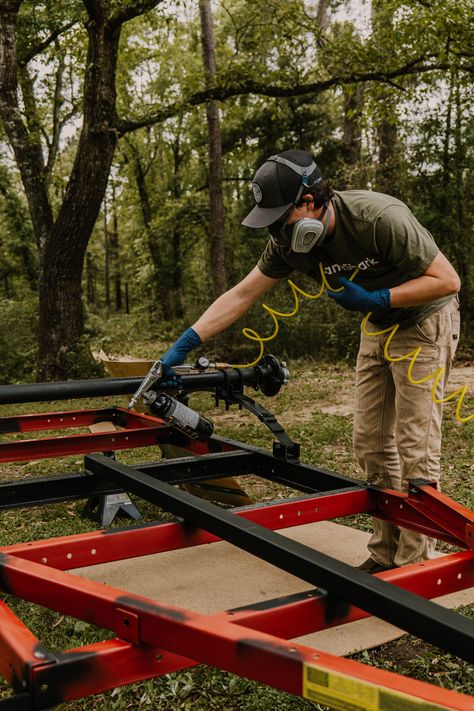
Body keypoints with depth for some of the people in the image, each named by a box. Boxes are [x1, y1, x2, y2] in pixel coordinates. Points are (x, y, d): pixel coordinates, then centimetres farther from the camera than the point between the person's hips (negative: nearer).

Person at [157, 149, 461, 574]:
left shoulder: (381, 219, -31)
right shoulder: (290, 242, -12)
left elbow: (448, 280, -25)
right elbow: (241, 295, -8)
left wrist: (374, 299, -29)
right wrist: (184, 344, -13)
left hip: (424, 320, -7)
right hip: (379, 325, 7)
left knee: (414, 446, -9)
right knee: (371, 444, 6)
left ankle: (415, 565, 3)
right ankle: (386, 554, 18)